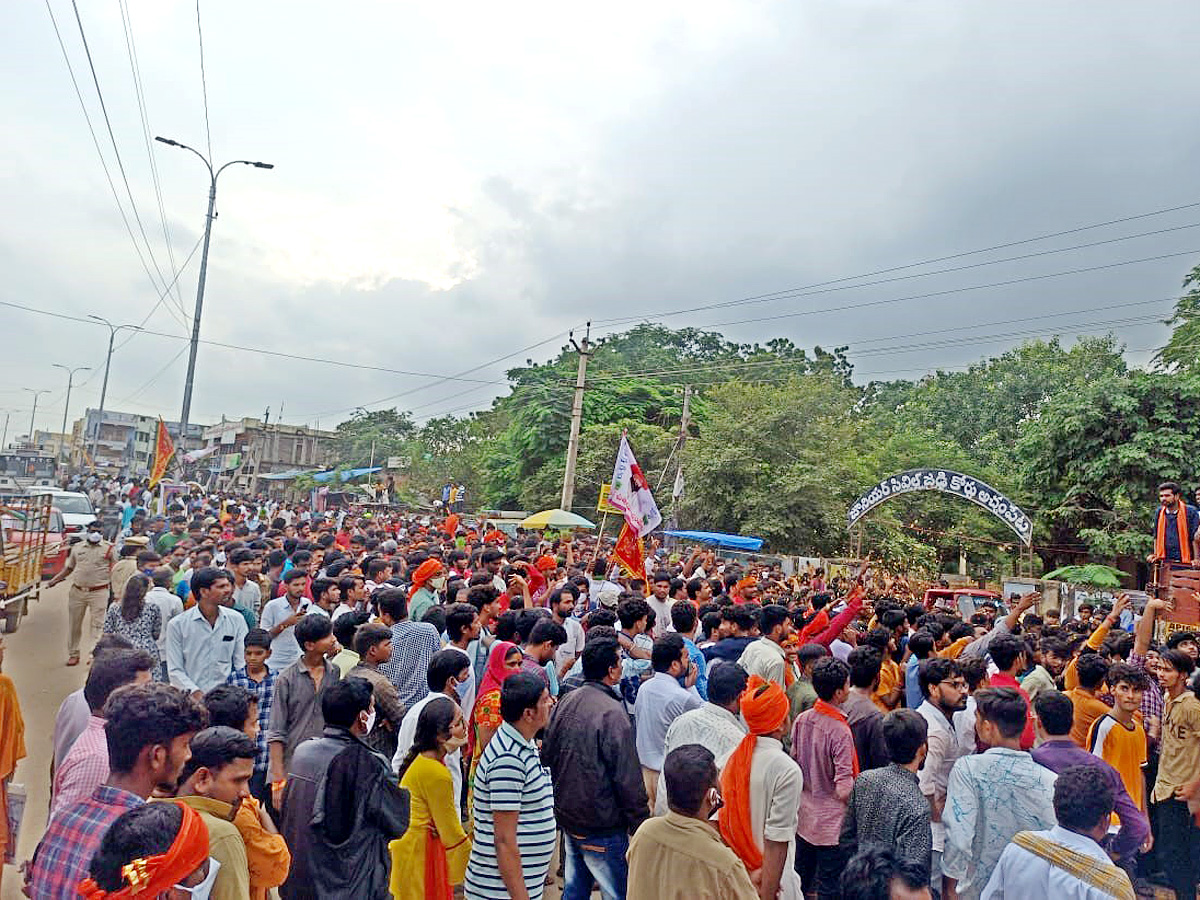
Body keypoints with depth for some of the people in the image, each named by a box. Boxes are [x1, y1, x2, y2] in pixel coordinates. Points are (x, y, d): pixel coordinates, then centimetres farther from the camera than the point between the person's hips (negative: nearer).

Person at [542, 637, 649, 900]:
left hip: (567, 816, 8)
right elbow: (628, 779, -19)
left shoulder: (566, 701, 0)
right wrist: (640, 825, -8)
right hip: (601, 828, -8)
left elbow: (548, 755, 11)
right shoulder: (611, 713, -23)